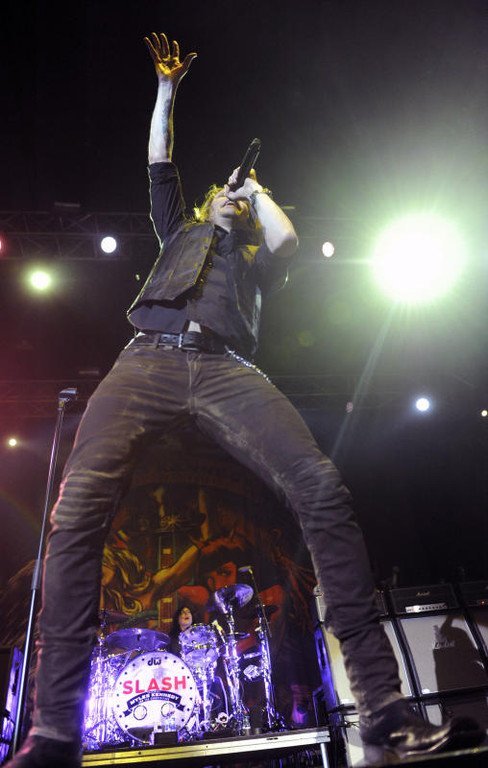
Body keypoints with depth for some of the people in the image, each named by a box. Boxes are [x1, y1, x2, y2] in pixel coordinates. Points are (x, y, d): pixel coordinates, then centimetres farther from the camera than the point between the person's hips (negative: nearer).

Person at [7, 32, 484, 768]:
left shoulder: (255, 254, 35)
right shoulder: (181, 230, 39)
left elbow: (287, 238, 15)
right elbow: (159, 162, 35)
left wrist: (255, 188, 33)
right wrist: (167, 88, 38)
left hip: (226, 368, 0)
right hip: (149, 358, 1)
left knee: (323, 488, -26)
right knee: (78, 506, -24)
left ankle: (382, 705, -21)